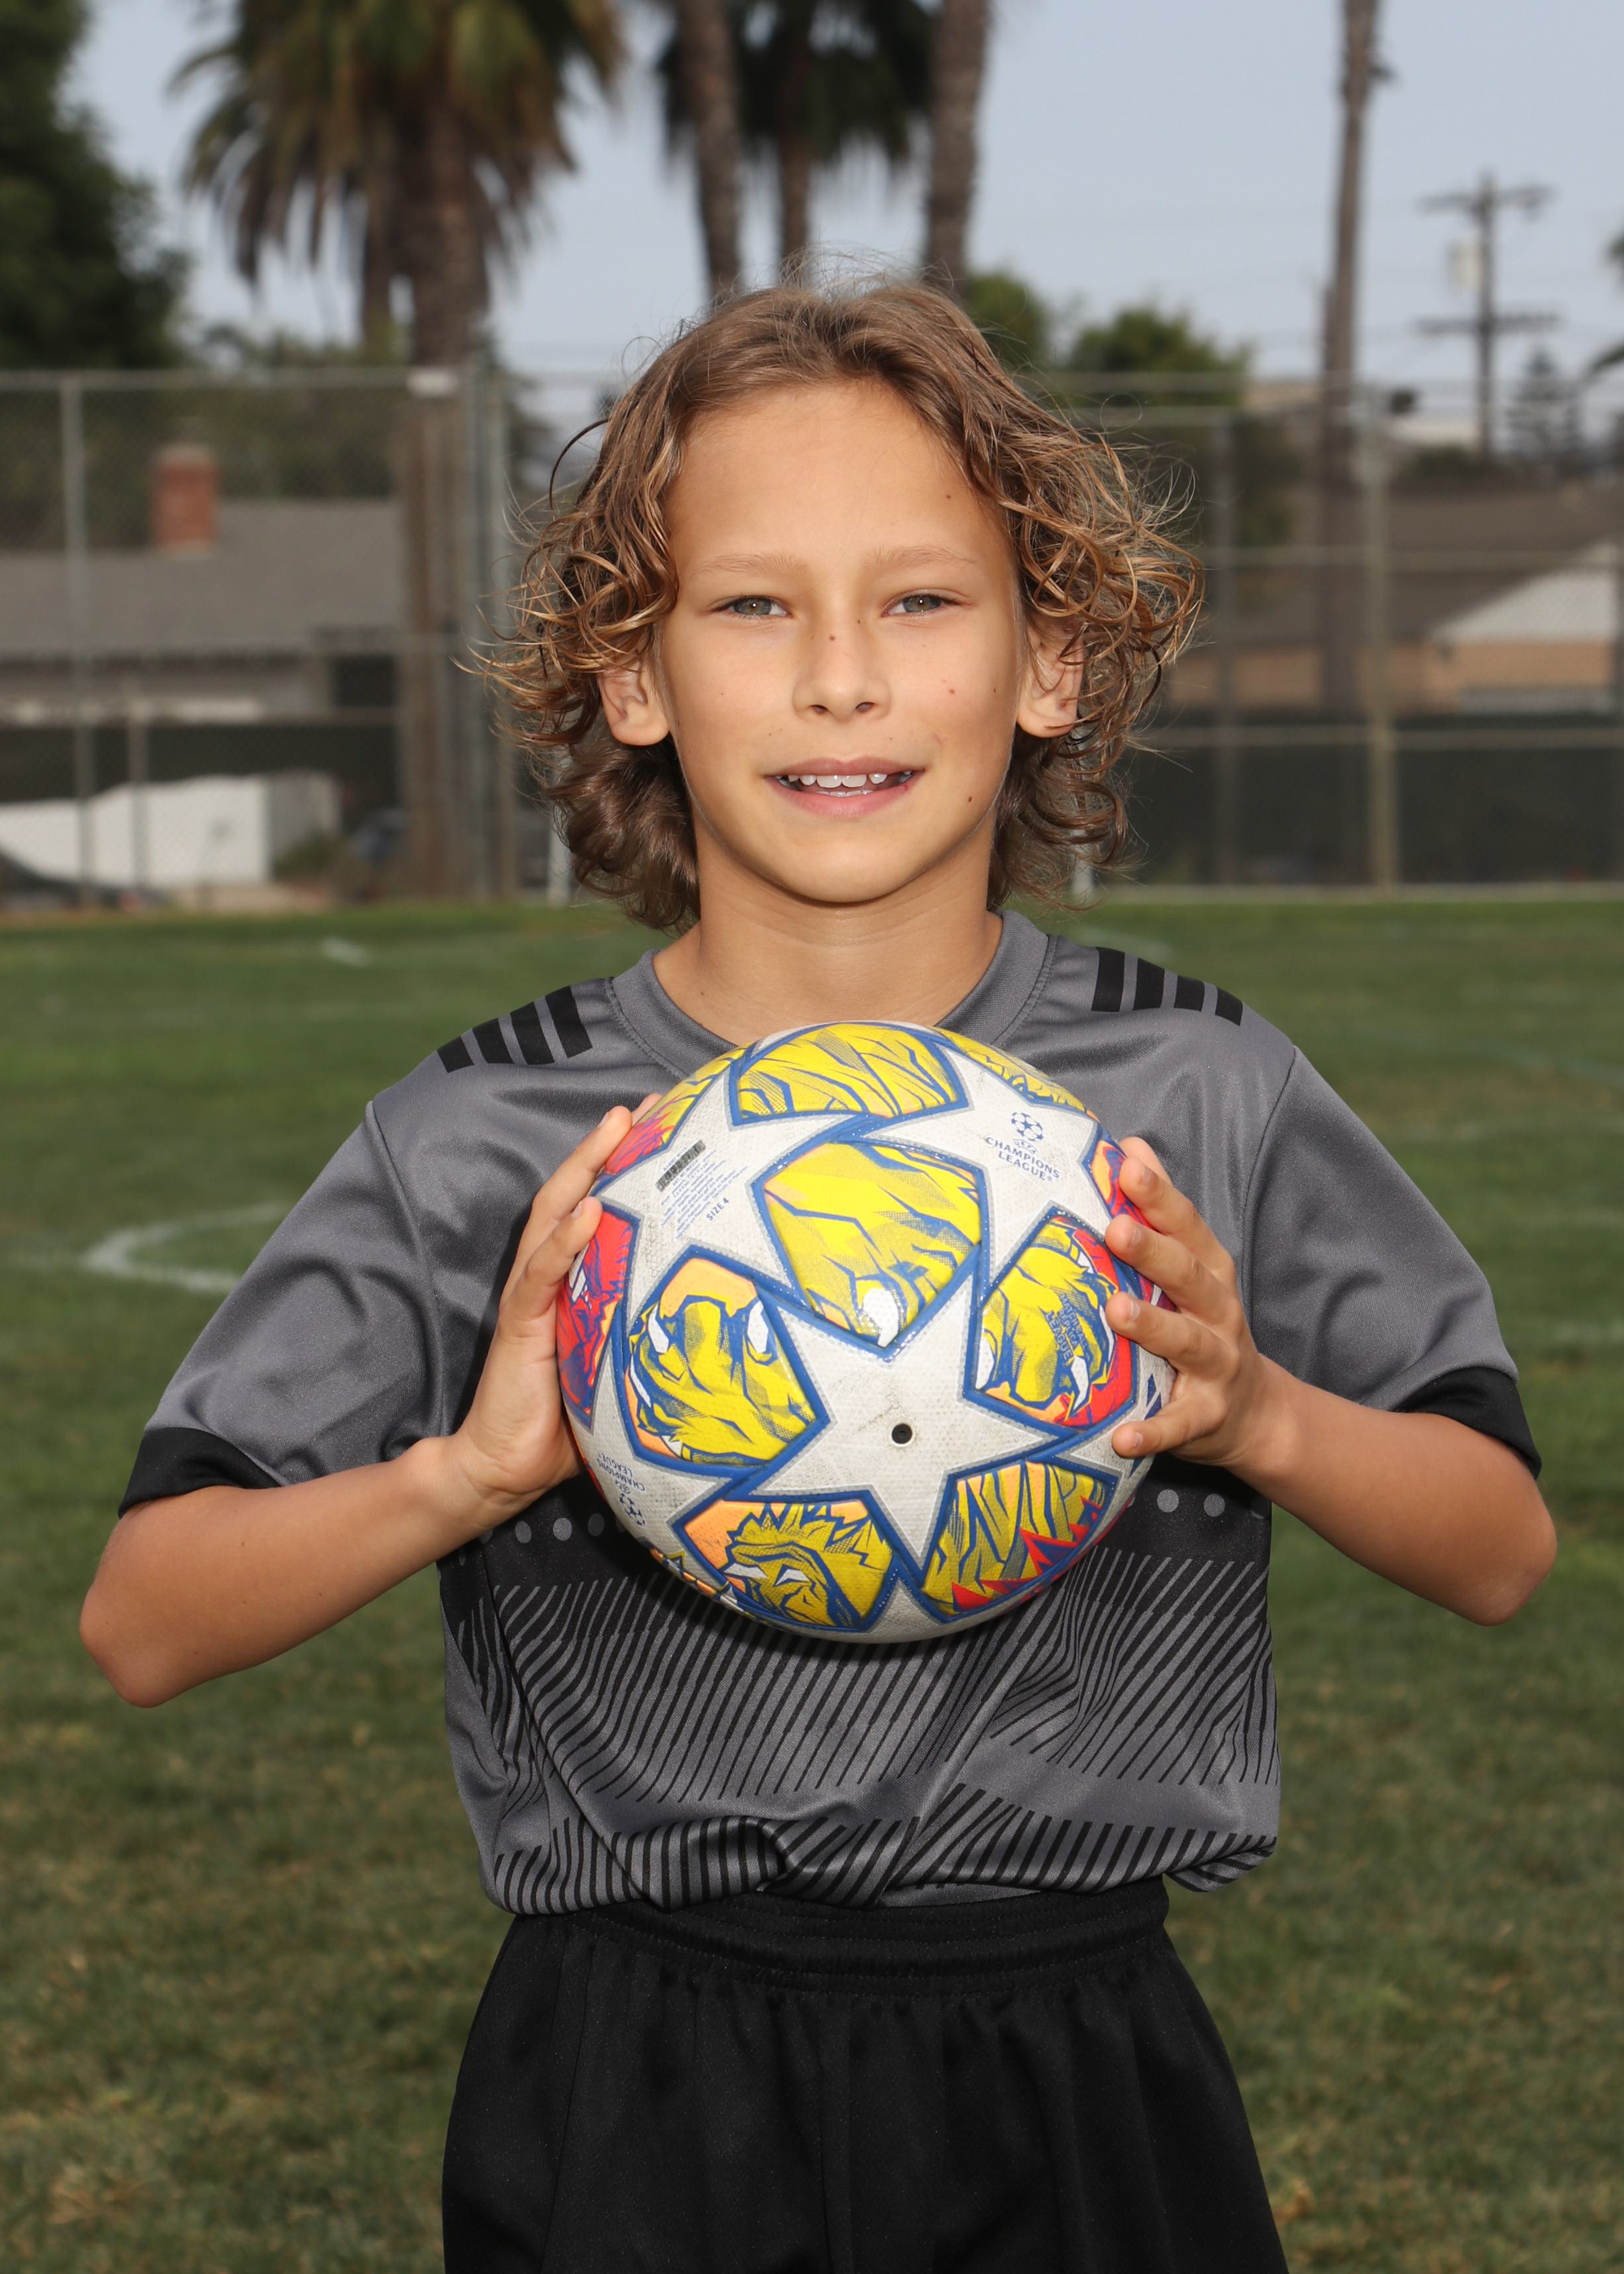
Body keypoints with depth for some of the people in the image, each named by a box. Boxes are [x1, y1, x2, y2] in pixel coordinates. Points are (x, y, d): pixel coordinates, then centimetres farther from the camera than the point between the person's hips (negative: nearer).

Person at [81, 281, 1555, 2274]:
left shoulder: (1197, 1098, -4)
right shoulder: (489, 1147, -7)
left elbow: (1502, 1552, 5)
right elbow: (141, 1625, -6)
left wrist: (1265, 1418, -15)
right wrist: (467, 1470, -23)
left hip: (1085, 2102, 1)